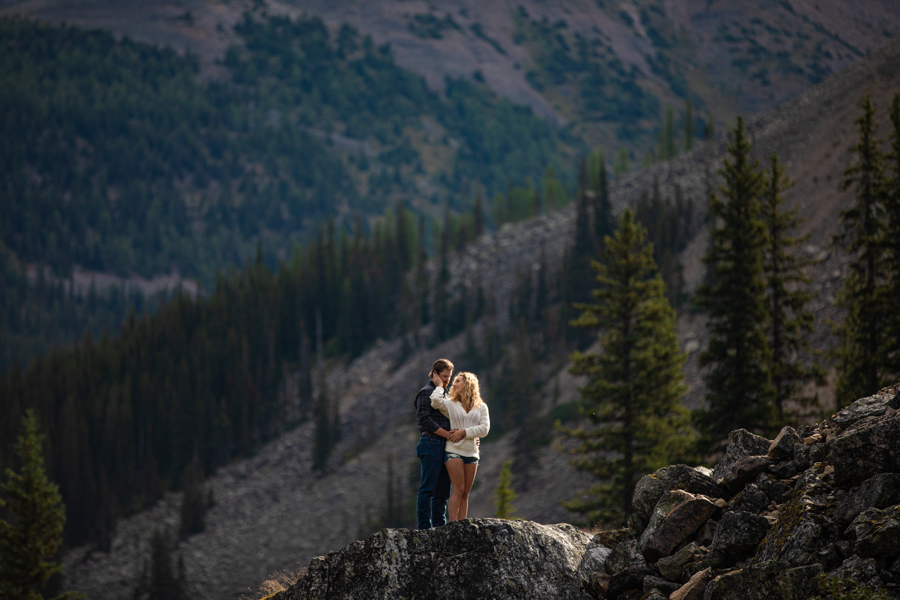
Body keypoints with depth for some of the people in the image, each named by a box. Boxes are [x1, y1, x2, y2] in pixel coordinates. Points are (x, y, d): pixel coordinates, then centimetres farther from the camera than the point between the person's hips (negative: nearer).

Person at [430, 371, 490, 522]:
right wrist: (439, 385, 2)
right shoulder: (450, 404, 7)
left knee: (465, 494, 3)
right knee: (458, 490, -13)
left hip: (472, 452, 3)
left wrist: (464, 432, -10)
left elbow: (484, 429, -1)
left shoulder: (481, 407, 11)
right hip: (454, 451, -3)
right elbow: (435, 401, -14)